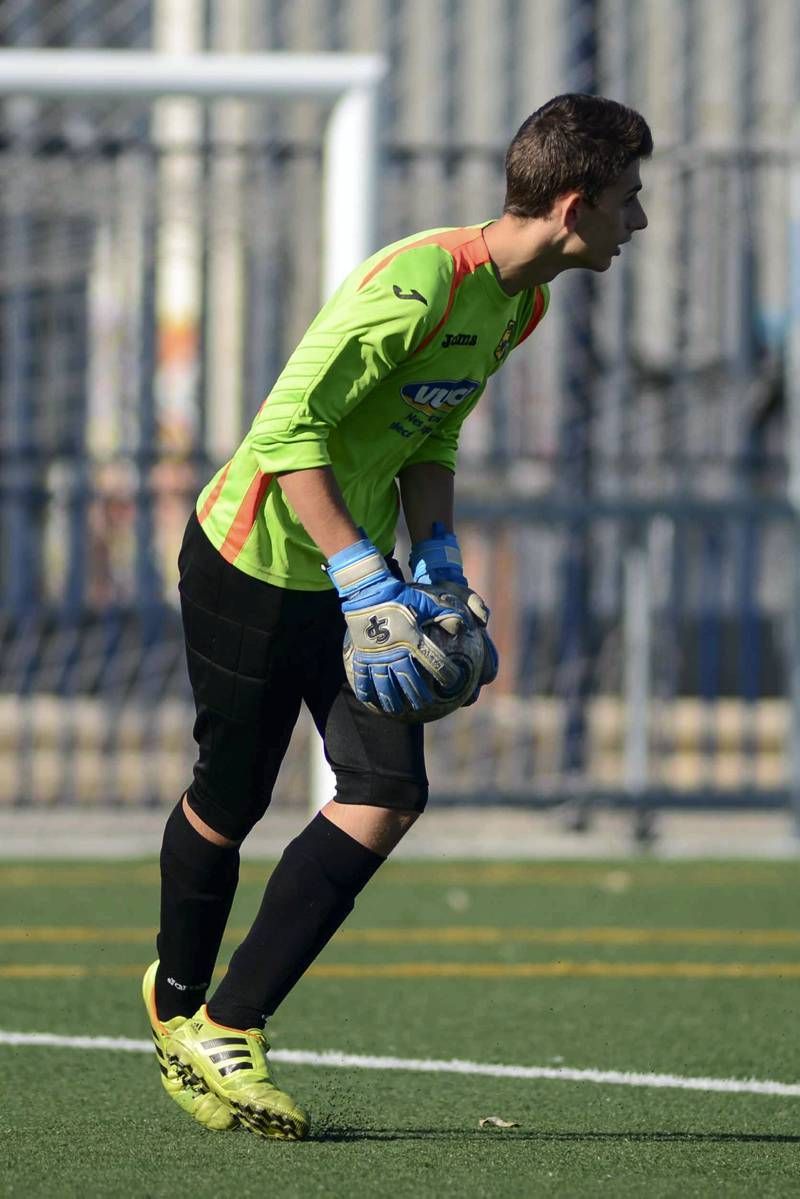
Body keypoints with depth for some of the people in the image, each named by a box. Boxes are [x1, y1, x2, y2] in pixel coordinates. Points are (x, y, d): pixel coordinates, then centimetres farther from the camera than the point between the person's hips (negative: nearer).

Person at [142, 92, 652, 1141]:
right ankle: (178, 1001, 34)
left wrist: (438, 570, 3)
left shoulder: (519, 303, 2)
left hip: (359, 572, 8)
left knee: (389, 798, -6)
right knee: (228, 807, 7)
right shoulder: (422, 283, -28)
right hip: (253, 569, -8)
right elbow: (291, 429, -30)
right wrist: (366, 585, -32)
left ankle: (229, 1029, 3)